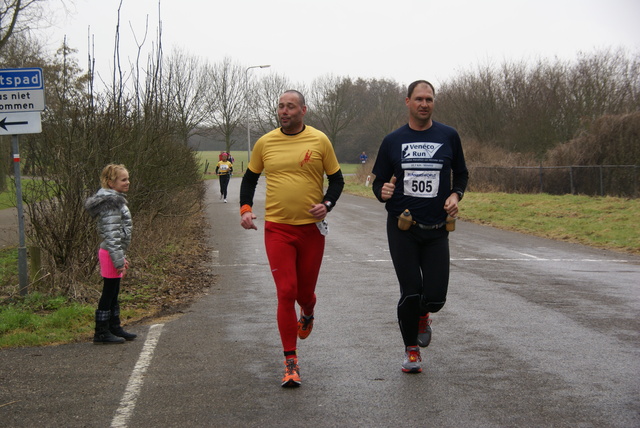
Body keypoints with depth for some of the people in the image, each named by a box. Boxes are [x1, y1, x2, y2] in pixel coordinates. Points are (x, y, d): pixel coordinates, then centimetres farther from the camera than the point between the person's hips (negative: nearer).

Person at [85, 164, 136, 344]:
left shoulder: (115, 200, 13)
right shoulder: (111, 201, -19)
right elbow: (111, 234, -22)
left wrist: (122, 256, 21)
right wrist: (118, 260, -21)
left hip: (114, 252, 10)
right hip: (111, 254, -10)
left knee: (113, 294, 17)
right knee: (108, 294, -2)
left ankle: (114, 328, 26)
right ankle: (101, 333, 6)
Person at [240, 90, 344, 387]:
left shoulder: (319, 141, -1)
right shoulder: (265, 143, 2)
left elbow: (336, 179, 6)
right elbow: (250, 178, 15)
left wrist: (327, 204, -11)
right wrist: (245, 208, -1)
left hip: (312, 228, 0)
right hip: (277, 228, 0)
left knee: (305, 291, 11)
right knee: (286, 292, -8)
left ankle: (307, 315, 50)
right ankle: (290, 362, 0)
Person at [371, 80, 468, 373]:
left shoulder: (448, 137, 4)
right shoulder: (393, 141, 4)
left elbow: (461, 174, 16)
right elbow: (378, 182, 10)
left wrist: (455, 195, -4)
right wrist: (383, 192, -13)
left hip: (436, 230, 1)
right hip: (402, 228, 0)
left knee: (436, 297, -4)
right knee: (410, 293, -4)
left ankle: (422, 316, 34)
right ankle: (411, 349, 18)